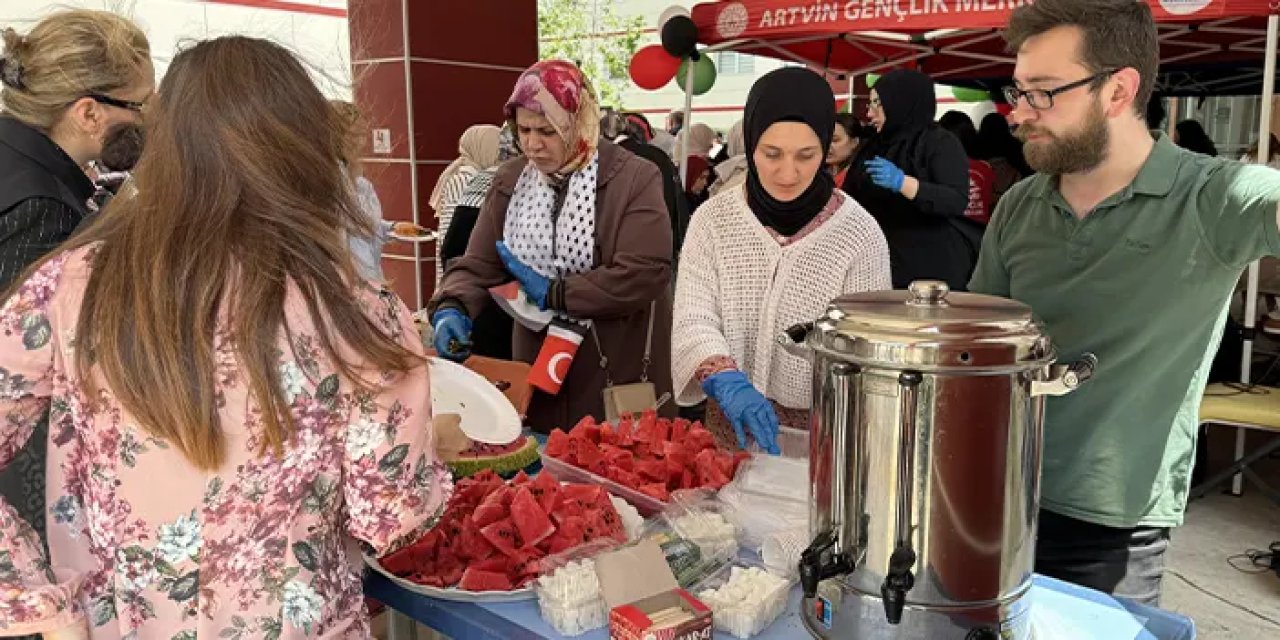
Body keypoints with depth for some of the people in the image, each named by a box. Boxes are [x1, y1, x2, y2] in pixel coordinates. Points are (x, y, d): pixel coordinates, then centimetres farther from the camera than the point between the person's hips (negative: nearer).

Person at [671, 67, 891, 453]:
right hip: (730, 427, 2)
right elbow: (693, 320, -12)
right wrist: (728, 382, -31)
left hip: (821, 433, -1)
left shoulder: (859, 233, -12)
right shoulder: (713, 219, -7)